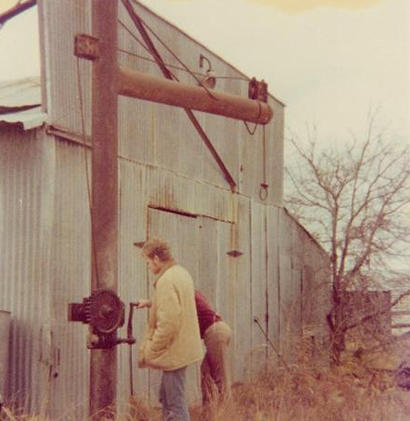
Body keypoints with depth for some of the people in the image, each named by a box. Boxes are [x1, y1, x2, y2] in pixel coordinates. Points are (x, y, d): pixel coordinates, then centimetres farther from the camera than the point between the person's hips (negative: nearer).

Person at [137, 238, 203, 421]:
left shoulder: (166, 281, -22)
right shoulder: (181, 272, 9)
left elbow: (168, 325, -26)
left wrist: (149, 351, -18)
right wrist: (151, 303, 23)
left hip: (174, 350, -10)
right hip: (183, 346, 10)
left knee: (176, 404, -1)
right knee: (166, 397, 22)